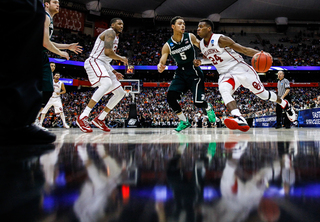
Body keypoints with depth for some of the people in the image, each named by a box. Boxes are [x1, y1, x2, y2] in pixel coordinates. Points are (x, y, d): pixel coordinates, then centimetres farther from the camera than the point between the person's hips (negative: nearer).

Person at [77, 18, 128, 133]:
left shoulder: (115, 37, 27)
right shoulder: (110, 32, -5)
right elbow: (107, 52, -21)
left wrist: (114, 73, 21)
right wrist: (121, 58, -5)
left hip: (103, 65, 10)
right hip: (94, 62, -10)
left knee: (120, 93, 5)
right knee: (107, 84, -36)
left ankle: (99, 119, 8)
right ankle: (82, 117, -34)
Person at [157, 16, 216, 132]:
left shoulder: (190, 37, -5)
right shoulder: (167, 46, -4)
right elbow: (162, 61, -12)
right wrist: (160, 66, -36)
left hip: (194, 71, -2)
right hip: (180, 73, 3)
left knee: (198, 102, -15)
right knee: (170, 97, -17)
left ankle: (208, 108, 24)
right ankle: (184, 121, 3)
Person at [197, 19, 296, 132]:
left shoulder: (220, 39, -16)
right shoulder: (202, 45, 5)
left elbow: (243, 49, -18)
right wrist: (198, 62, 2)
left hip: (239, 68, -5)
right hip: (225, 74, 5)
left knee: (262, 93, 4)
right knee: (223, 90, -30)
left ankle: (285, 104, 33)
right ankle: (238, 119, -45)